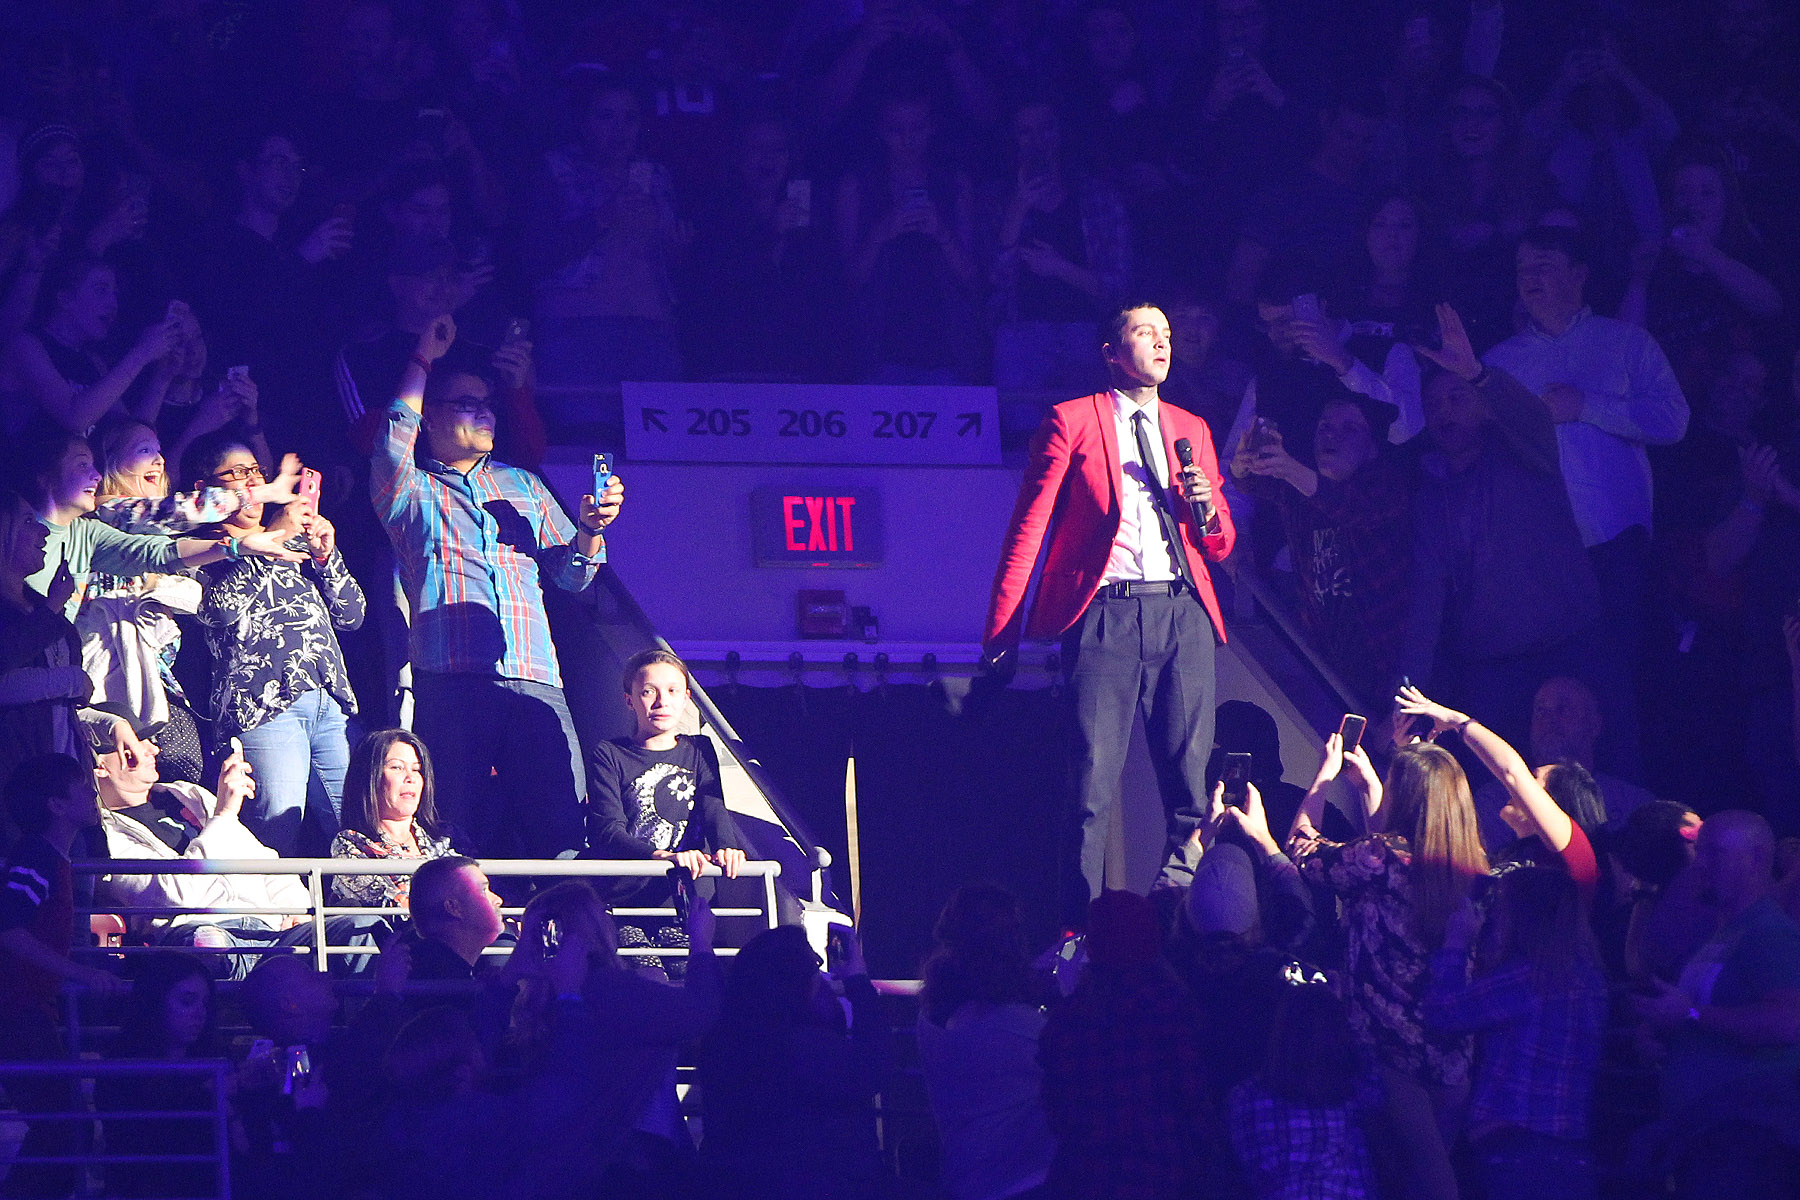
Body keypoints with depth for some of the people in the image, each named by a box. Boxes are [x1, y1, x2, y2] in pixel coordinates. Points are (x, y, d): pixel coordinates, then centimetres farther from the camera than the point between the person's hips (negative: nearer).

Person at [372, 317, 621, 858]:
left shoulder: (522, 486, 27)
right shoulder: (411, 491, 14)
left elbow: (570, 574, 25)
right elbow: (393, 442, -8)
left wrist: (590, 529, 3)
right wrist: (424, 359, 1)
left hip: (534, 682, 3)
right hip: (449, 682, -3)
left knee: (563, 824, -11)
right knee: (461, 835, -9)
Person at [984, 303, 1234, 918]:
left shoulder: (1191, 430, 21)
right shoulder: (1072, 422, 8)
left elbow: (1221, 545, 24)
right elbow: (1029, 527, 5)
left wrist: (1206, 509, 0)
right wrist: (1001, 630, -3)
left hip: (1182, 614, 4)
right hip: (1106, 611, -4)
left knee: (1191, 783, -2)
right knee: (1094, 781, -9)